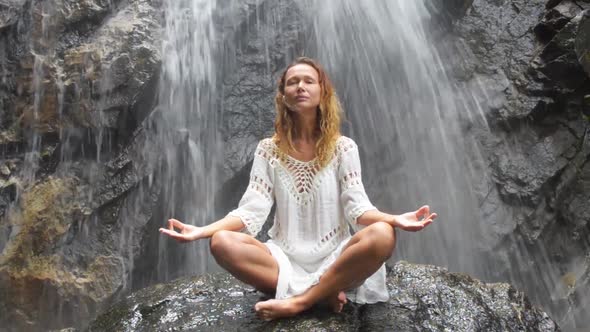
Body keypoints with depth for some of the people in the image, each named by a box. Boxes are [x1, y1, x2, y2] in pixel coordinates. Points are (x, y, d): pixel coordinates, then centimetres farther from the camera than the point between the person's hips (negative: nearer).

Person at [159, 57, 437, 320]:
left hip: (335, 259, -1)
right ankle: (323, 293, -20)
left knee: (382, 236, -31)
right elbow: (251, 210, -5)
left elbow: (357, 207, -7)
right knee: (222, 243, -25)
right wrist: (201, 230, -20)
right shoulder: (268, 150, 3)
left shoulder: (343, 147, 1)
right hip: (285, 259, 1)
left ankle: (297, 302, -21)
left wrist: (394, 219, -29)